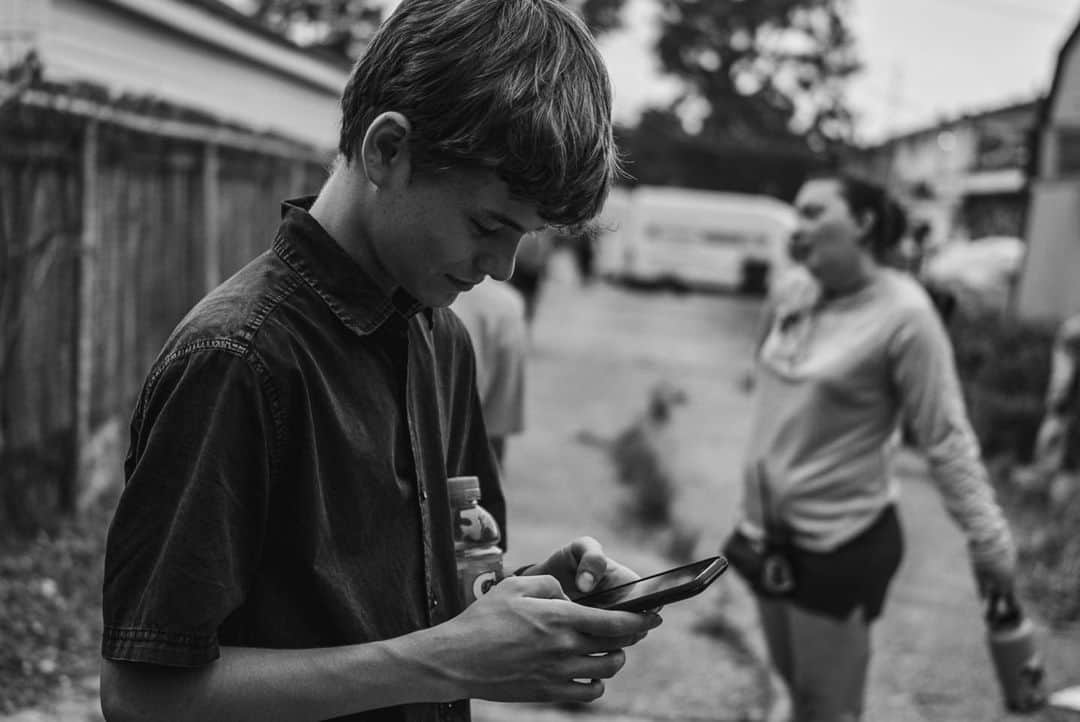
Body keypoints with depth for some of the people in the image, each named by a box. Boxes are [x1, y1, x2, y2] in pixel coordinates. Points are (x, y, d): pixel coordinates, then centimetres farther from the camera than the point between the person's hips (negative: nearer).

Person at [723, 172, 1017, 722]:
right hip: (769, 532, 7)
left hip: (842, 543, -6)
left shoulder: (903, 315, -18)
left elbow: (945, 438, -16)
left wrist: (988, 538, -18)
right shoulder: (791, 291, 0)